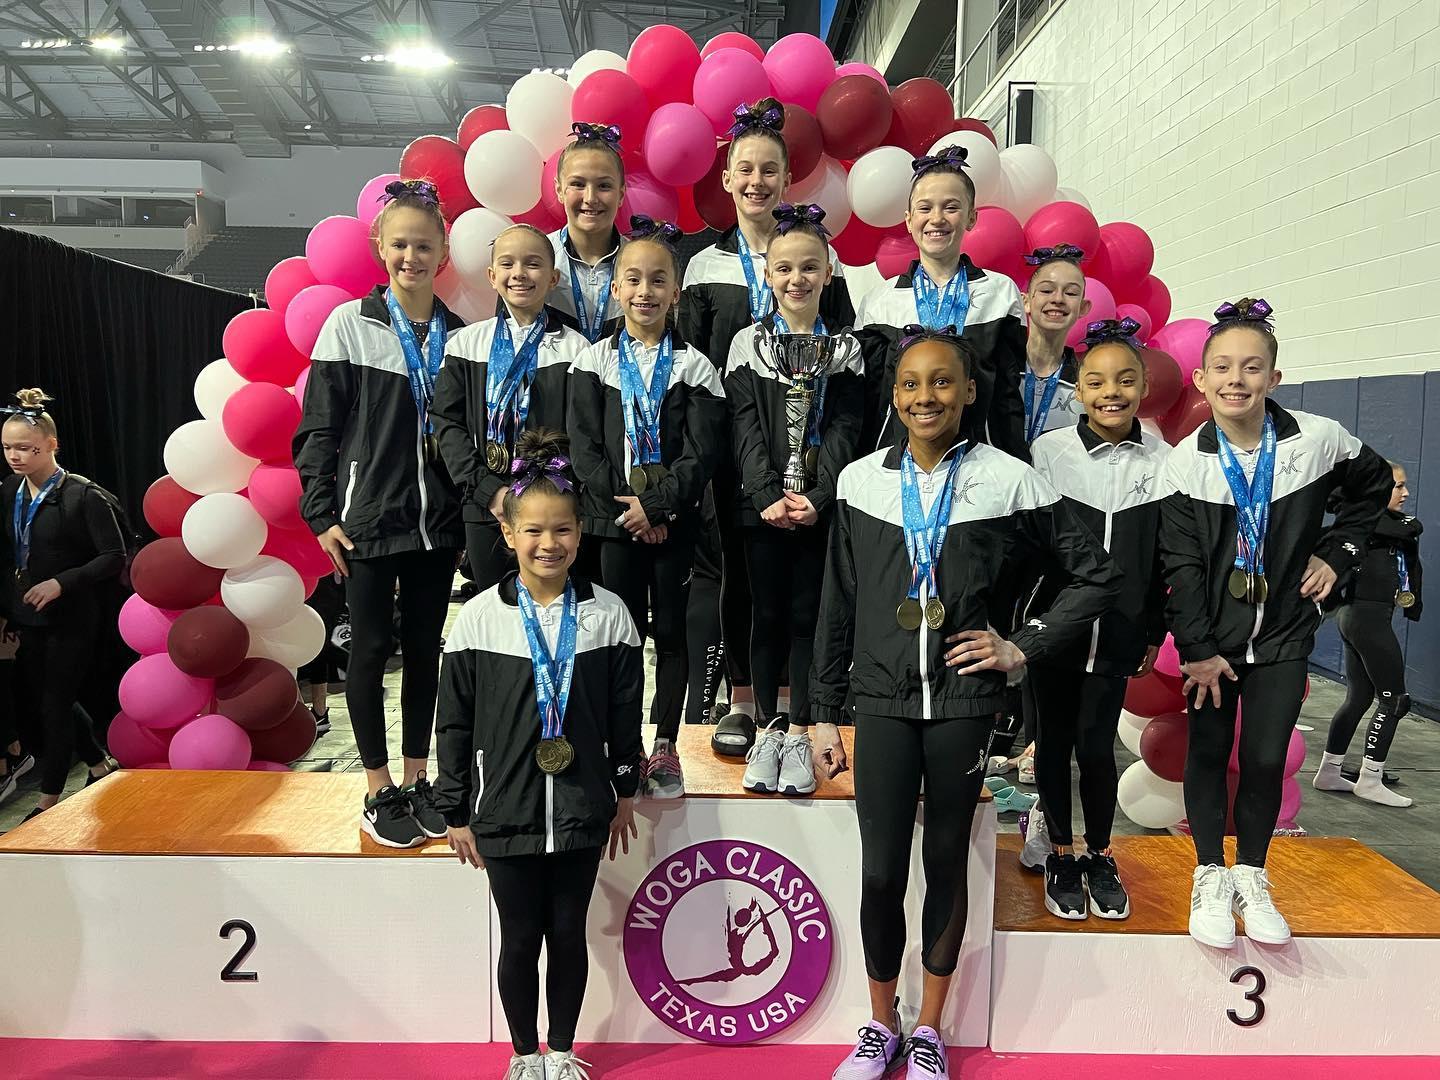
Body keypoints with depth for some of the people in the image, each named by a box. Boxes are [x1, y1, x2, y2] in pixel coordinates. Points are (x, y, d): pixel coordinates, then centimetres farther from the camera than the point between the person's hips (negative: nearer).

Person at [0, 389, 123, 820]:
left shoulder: (81, 495, -15)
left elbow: (114, 557, -15)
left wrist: (61, 582, -22)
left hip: (72, 621, -7)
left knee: (53, 706, 0)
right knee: (35, 700, 16)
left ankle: (48, 802, 14)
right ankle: (100, 767, 35)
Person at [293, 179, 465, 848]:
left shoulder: (458, 334, 5)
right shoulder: (351, 324, -3)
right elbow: (318, 429, -3)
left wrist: (471, 511, 8)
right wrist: (323, 515, -7)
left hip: (438, 521, 3)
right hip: (369, 518, -3)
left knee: (425, 647, 10)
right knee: (372, 646, 3)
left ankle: (416, 779, 23)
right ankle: (379, 792, 15)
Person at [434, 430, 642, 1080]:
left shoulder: (607, 614, -4)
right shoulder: (479, 618, -7)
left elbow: (625, 712, 5)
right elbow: (454, 723, -1)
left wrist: (626, 793, 9)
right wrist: (456, 813, 1)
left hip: (582, 812, 1)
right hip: (504, 813, -1)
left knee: (569, 934, 14)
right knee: (520, 938, 11)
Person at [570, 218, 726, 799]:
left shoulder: (693, 365, 2)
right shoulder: (593, 362, 4)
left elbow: (702, 451, -6)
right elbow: (584, 445, -2)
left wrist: (656, 505, -16)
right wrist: (625, 507, -11)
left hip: (675, 522, 0)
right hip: (613, 519, 1)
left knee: (671, 630, 6)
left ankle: (665, 747, 16)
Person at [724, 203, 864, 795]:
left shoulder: (846, 348, 5)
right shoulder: (747, 343, 4)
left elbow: (844, 429, -3)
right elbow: (745, 428, -3)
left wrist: (816, 497, -15)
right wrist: (767, 497, -14)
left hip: (821, 506, 0)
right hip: (762, 504, 0)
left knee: (808, 615, 4)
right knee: (767, 615, 6)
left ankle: (799, 733, 14)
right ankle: (769, 728, 18)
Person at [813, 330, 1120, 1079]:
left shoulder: (1007, 481, -3)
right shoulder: (861, 481, 3)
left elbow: (1096, 576, 4)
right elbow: (837, 605, 7)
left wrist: (1023, 647, -3)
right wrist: (825, 712, 7)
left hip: (964, 704, -1)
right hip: (882, 702, 1)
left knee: (946, 864, 11)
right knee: (881, 871, 4)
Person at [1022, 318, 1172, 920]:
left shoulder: (1162, 462, -1)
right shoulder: (1048, 452, -7)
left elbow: (1165, 557, 6)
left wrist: (1154, 633, 8)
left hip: (1118, 632, 1)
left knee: (1097, 746, 3)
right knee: (1055, 741, 10)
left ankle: (1100, 856, 25)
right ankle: (1059, 853, 27)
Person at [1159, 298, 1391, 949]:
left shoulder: (1317, 440, -10)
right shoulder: (1186, 462, -11)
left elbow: (1374, 486, 11)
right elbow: (1181, 564, -10)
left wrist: (1337, 553, 2)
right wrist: (1198, 649, -12)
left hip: (1283, 632, 1)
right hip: (1210, 636, 0)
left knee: (1266, 757, 4)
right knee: (1208, 751, 6)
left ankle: (1251, 877, 24)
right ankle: (1210, 876, 23)